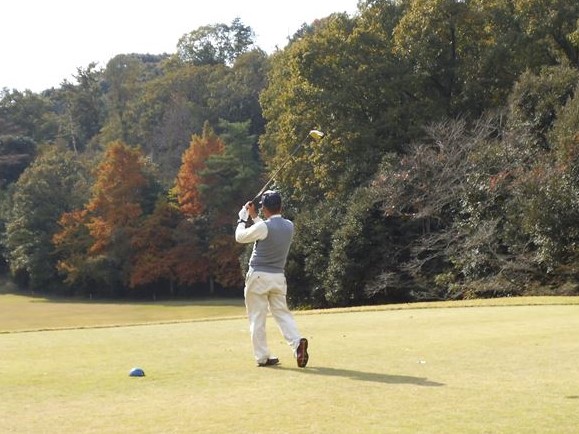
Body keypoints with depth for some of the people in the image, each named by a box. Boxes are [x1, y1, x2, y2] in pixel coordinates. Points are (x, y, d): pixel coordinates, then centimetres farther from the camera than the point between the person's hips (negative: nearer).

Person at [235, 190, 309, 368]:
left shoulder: (263, 227, -16)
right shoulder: (289, 226, 4)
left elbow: (240, 237, -1)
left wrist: (243, 218, 14)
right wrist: (254, 217, 26)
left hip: (258, 276, -5)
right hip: (279, 277, 5)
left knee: (257, 318, 3)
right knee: (282, 313, 10)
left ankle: (262, 356, 4)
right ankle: (297, 341, -14)